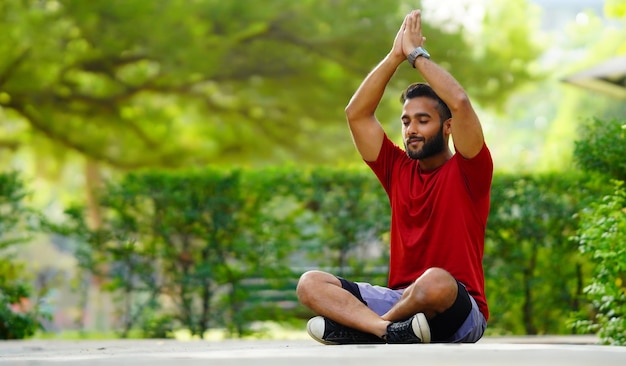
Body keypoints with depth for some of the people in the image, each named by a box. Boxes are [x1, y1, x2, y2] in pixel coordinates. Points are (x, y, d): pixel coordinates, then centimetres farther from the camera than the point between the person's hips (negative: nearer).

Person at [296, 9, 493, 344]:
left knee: (435, 282, -41)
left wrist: (416, 54, -5)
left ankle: (360, 325, -16)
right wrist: (396, 56, 4)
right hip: (401, 302, 6)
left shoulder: (467, 172, -1)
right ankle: (392, 330, -36)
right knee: (310, 283, -13)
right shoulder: (398, 169, 14)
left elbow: (460, 103, -17)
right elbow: (356, 114, 10)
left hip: (460, 315, -5)